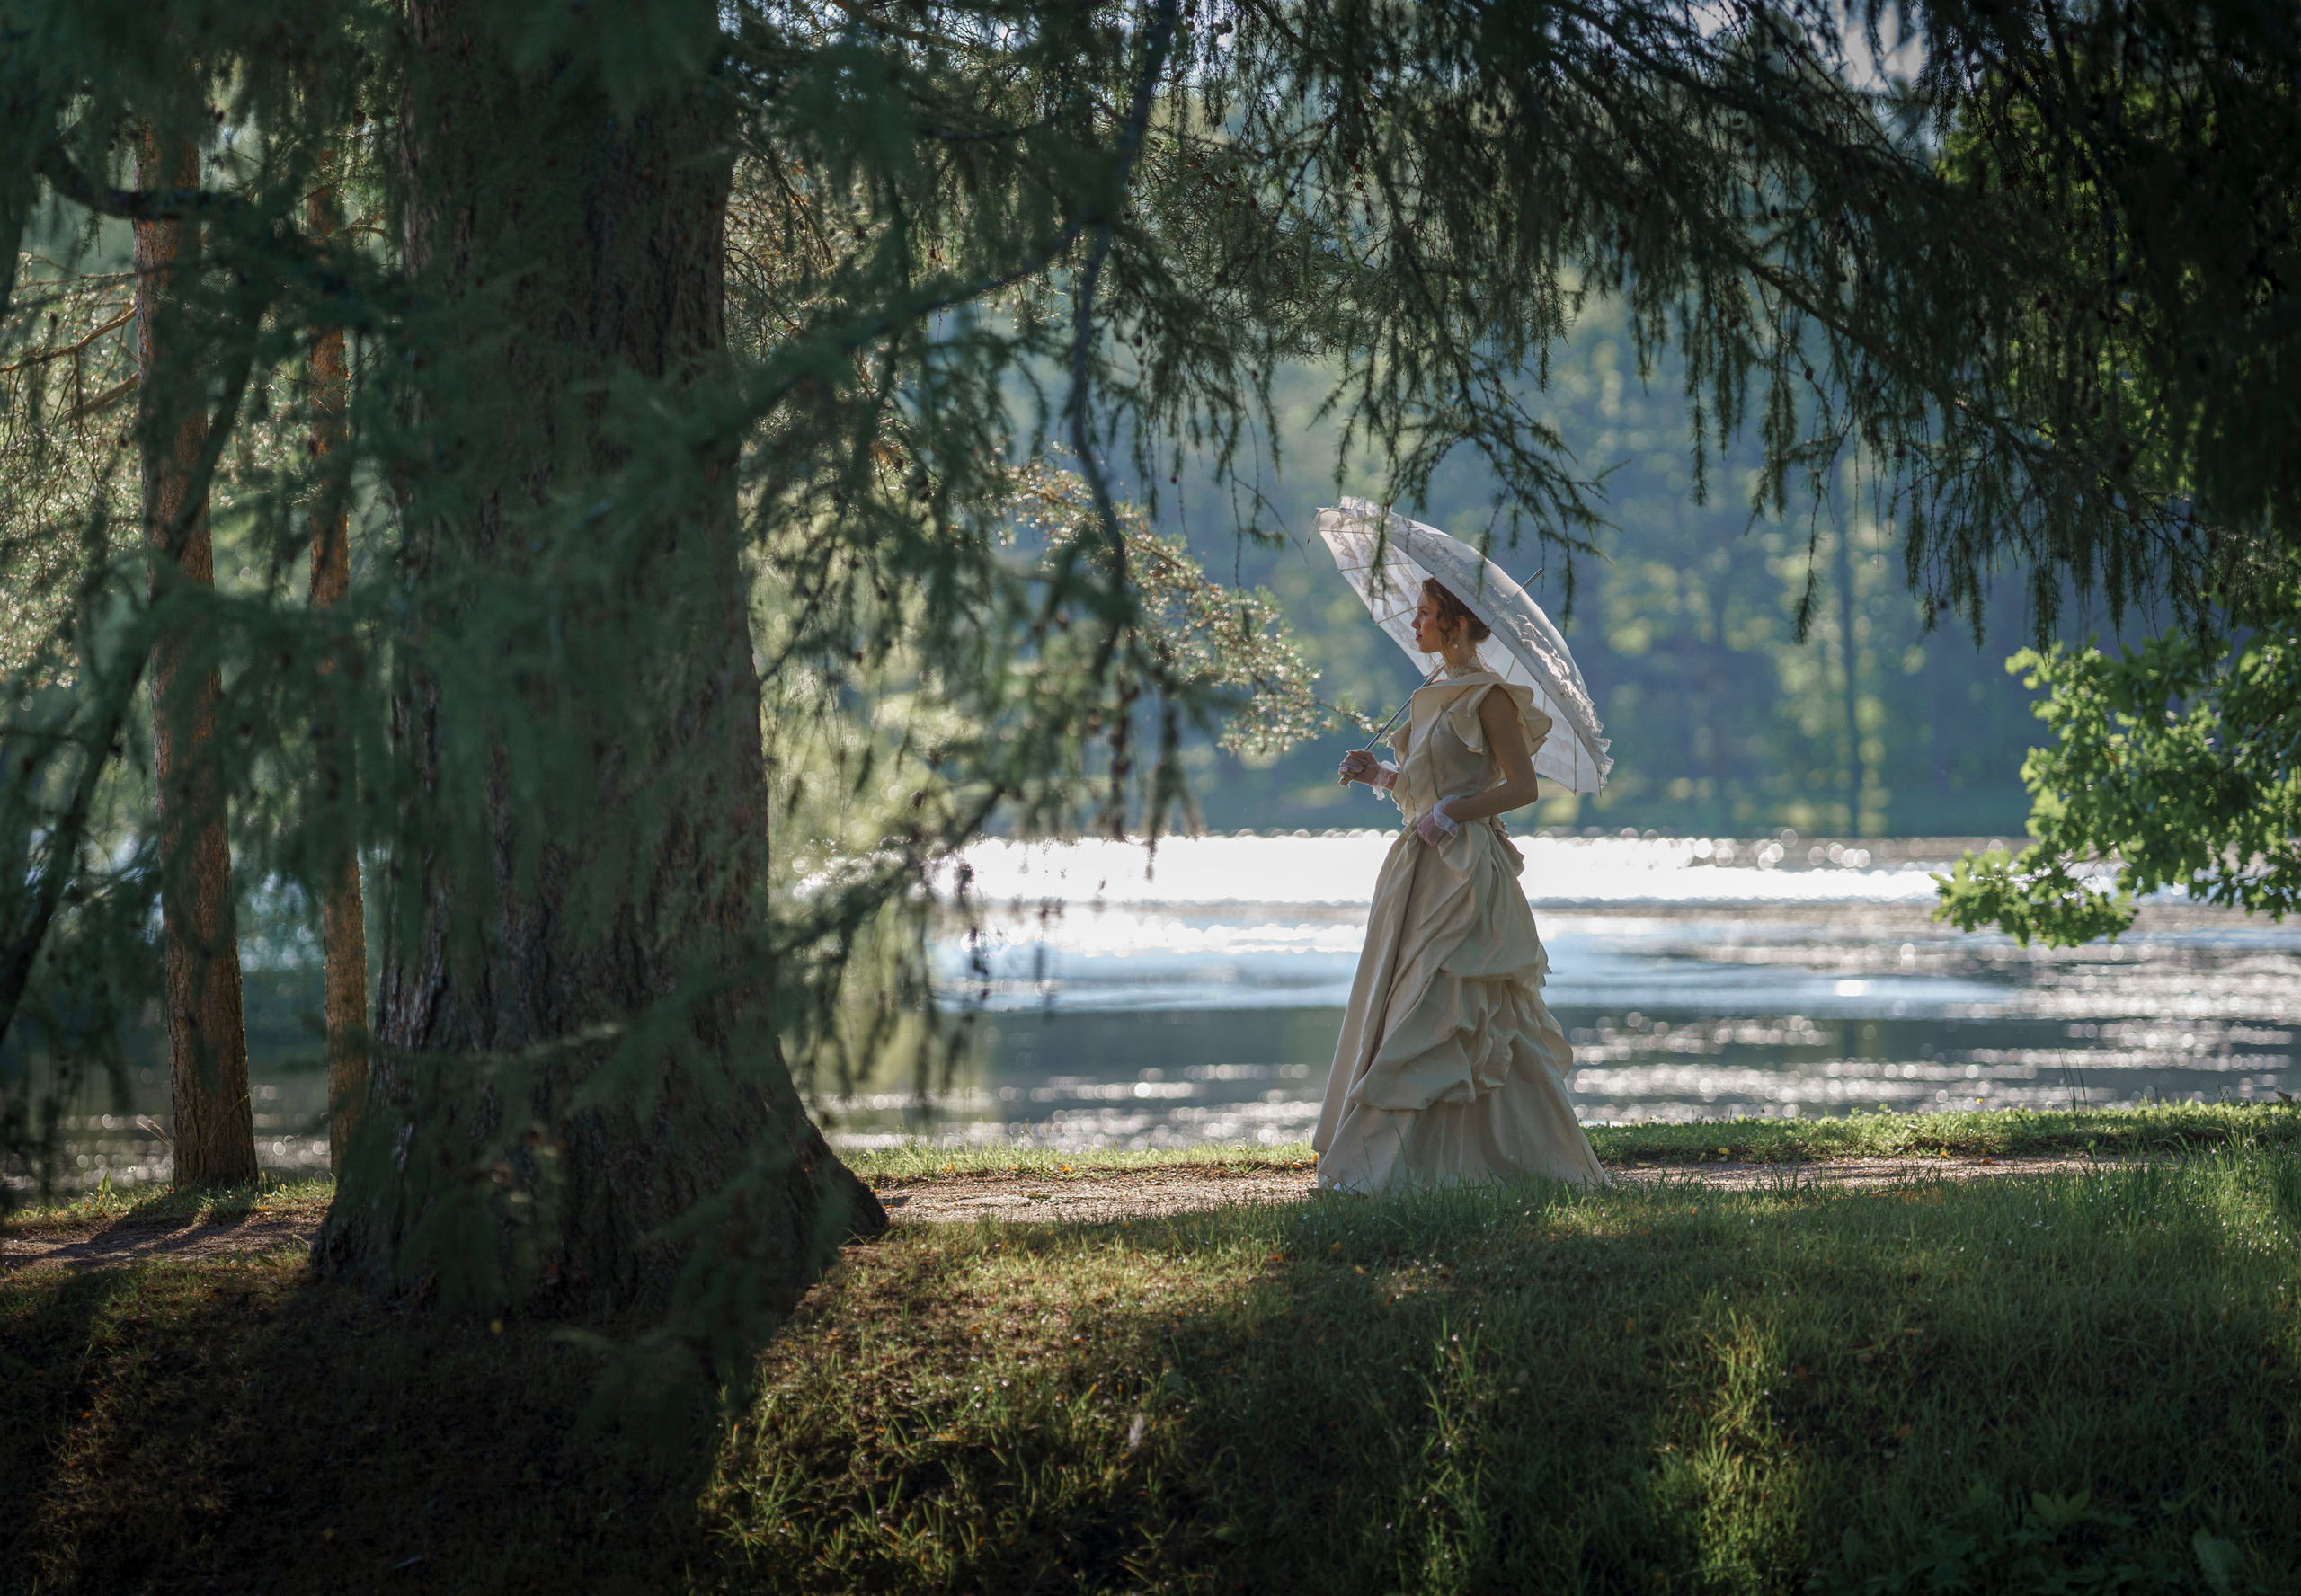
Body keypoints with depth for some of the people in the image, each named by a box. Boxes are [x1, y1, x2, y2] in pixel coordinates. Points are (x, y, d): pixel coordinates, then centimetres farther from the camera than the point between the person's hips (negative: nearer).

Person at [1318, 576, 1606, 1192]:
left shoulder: (1486, 696, -9)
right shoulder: (1435, 692, 16)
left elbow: (1522, 786, -12)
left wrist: (1449, 813, -18)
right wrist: (1380, 775, 7)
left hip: (1463, 869, -9)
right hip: (1422, 865, 9)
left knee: (1429, 1017, -8)